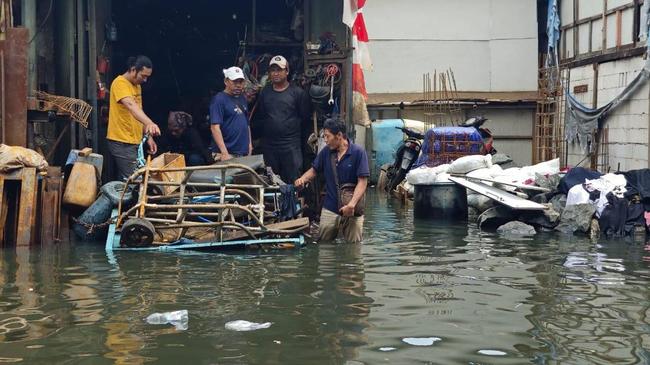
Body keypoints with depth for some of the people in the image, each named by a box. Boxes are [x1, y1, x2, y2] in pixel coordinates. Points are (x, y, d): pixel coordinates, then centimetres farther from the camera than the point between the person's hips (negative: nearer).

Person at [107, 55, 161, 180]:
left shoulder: (137, 86, 15)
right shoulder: (120, 83, -15)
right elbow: (131, 105, -33)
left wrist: (148, 136, 16)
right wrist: (149, 123, -49)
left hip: (133, 142, 9)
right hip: (122, 143, -9)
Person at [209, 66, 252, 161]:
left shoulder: (242, 99, 15)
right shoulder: (219, 100, -9)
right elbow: (215, 127, -16)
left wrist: (249, 144, 15)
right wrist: (224, 153, -22)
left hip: (244, 153, 8)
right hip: (228, 154, -8)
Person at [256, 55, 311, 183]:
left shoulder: (298, 93, -1)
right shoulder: (264, 93, 12)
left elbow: (305, 118, 0)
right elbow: (260, 116, 15)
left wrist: (296, 135, 2)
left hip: (291, 145, -4)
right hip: (269, 146, 4)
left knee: (294, 182, -7)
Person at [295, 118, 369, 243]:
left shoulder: (358, 152, -12)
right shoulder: (326, 152, 3)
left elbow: (362, 181, -15)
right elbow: (314, 170, 16)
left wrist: (352, 204, -26)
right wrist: (303, 179, -7)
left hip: (352, 211, -4)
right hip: (329, 209, 4)